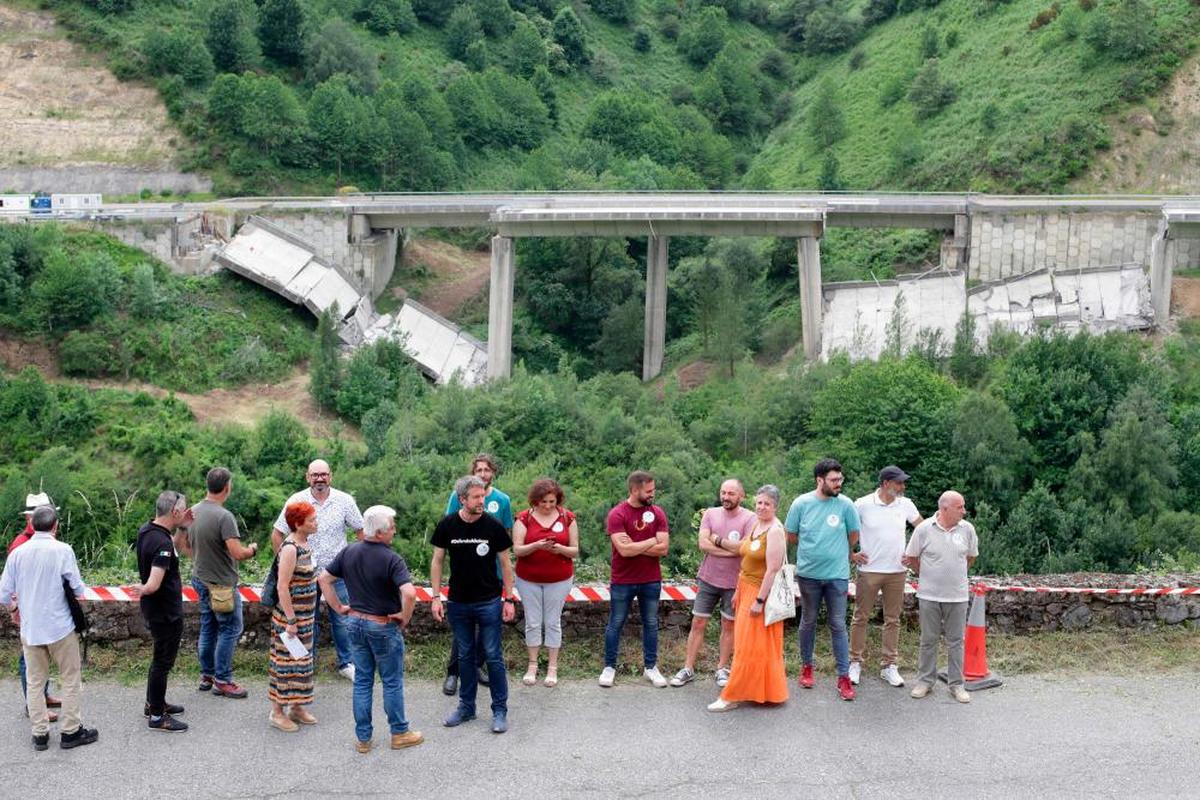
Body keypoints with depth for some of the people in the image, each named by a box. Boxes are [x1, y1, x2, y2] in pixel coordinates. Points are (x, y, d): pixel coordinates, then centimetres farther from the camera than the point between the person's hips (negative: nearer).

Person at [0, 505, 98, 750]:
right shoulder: (62, 550, -12)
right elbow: (78, 590, -9)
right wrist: (78, 592, 14)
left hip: (30, 629, 4)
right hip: (60, 627, -4)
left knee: (35, 682, 13)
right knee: (70, 680, 9)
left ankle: (39, 734, 17)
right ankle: (71, 732, 13)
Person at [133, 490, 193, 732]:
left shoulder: (146, 530, 1)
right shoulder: (162, 543, -29)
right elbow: (153, 585, -34)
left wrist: (182, 529, 9)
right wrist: (142, 590, -13)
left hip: (155, 609, 10)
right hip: (165, 612, -10)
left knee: (161, 657, 24)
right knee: (163, 661, 3)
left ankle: (154, 702, 38)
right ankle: (157, 717, 15)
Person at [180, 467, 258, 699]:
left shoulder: (194, 512, 2)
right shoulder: (224, 516, -24)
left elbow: (185, 546, 13)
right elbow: (238, 553, -28)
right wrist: (253, 549, -8)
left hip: (200, 579, 8)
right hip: (221, 583, -8)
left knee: (208, 627, 18)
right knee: (230, 629, 3)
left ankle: (207, 675, 27)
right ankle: (222, 680, 7)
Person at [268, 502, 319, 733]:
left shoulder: (304, 543, 6)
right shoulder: (290, 548, -22)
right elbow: (283, 586, -23)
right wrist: (291, 621, -21)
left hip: (306, 614, 9)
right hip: (290, 614, -9)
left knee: (302, 659, 16)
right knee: (287, 660, 1)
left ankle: (296, 707, 28)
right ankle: (277, 712, 13)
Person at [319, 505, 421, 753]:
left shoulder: (349, 553, -1)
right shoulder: (392, 559, -20)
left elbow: (323, 579, 5)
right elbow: (409, 593, -32)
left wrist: (339, 607, 9)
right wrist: (405, 617, -14)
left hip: (355, 622, 5)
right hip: (383, 626, -5)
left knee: (362, 681, 14)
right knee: (392, 682, 10)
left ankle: (363, 737, 19)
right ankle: (399, 733, 21)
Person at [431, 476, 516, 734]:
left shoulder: (493, 526, -9)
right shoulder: (447, 525, -5)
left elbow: (505, 563, -1)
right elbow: (438, 561, 3)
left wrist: (509, 599, -3)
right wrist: (436, 598, -1)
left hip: (489, 602, -2)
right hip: (458, 603, 2)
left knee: (493, 656, 3)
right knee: (465, 656, 14)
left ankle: (500, 710, 14)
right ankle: (466, 706, 27)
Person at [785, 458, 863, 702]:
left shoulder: (845, 505, -7)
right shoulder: (801, 503, -6)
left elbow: (853, 535, 7)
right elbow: (791, 534, 5)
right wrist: (812, 550, 9)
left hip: (837, 575, -1)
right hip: (808, 574, 1)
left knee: (838, 626, 2)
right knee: (808, 622, 14)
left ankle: (844, 677, 7)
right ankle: (807, 667, 30)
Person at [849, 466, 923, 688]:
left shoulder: (905, 505, 2)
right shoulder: (863, 504, -8)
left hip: (897, 571, 3)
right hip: (869, 570, -3)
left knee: (892, 620, 9)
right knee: (861, 617, 4)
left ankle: (889, 666, 18)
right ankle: (855, 663, 15)